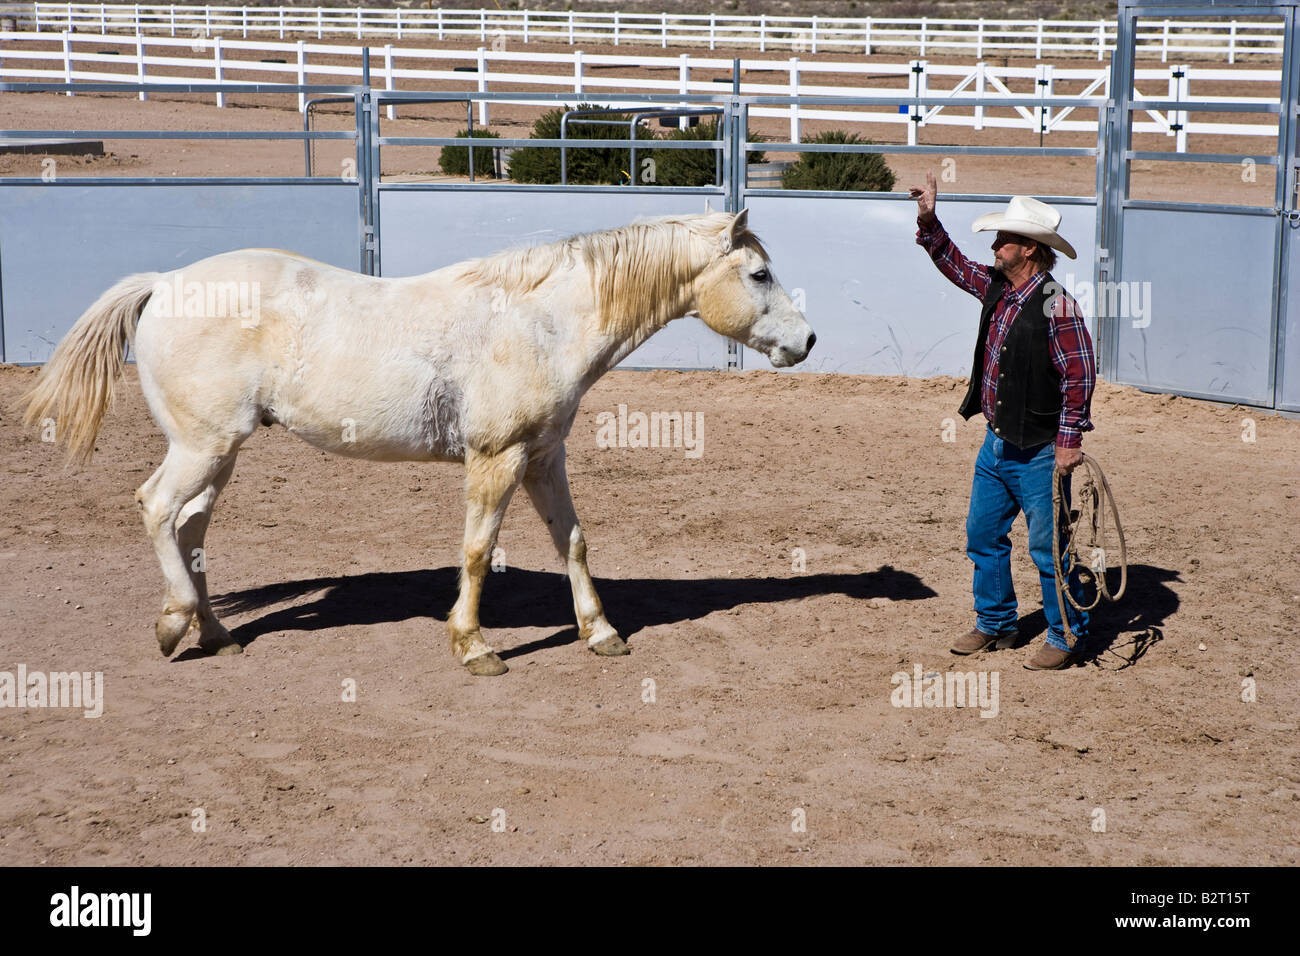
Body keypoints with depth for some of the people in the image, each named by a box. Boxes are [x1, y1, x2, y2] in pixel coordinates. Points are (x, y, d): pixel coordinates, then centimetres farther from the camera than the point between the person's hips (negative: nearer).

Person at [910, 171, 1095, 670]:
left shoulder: (1055, 305, -19)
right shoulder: (996, 288, 5)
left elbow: (1079, 376, -19)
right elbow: (954, 262, 22)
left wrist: (1069, 441, -19)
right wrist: (928, 220, 10)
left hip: (1038, 451, -8)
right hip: (996, 443, 9)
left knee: (1048, 547, 1)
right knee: (983, 535, 16)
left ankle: (1066, 637, 14)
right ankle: (995, 624, 30)